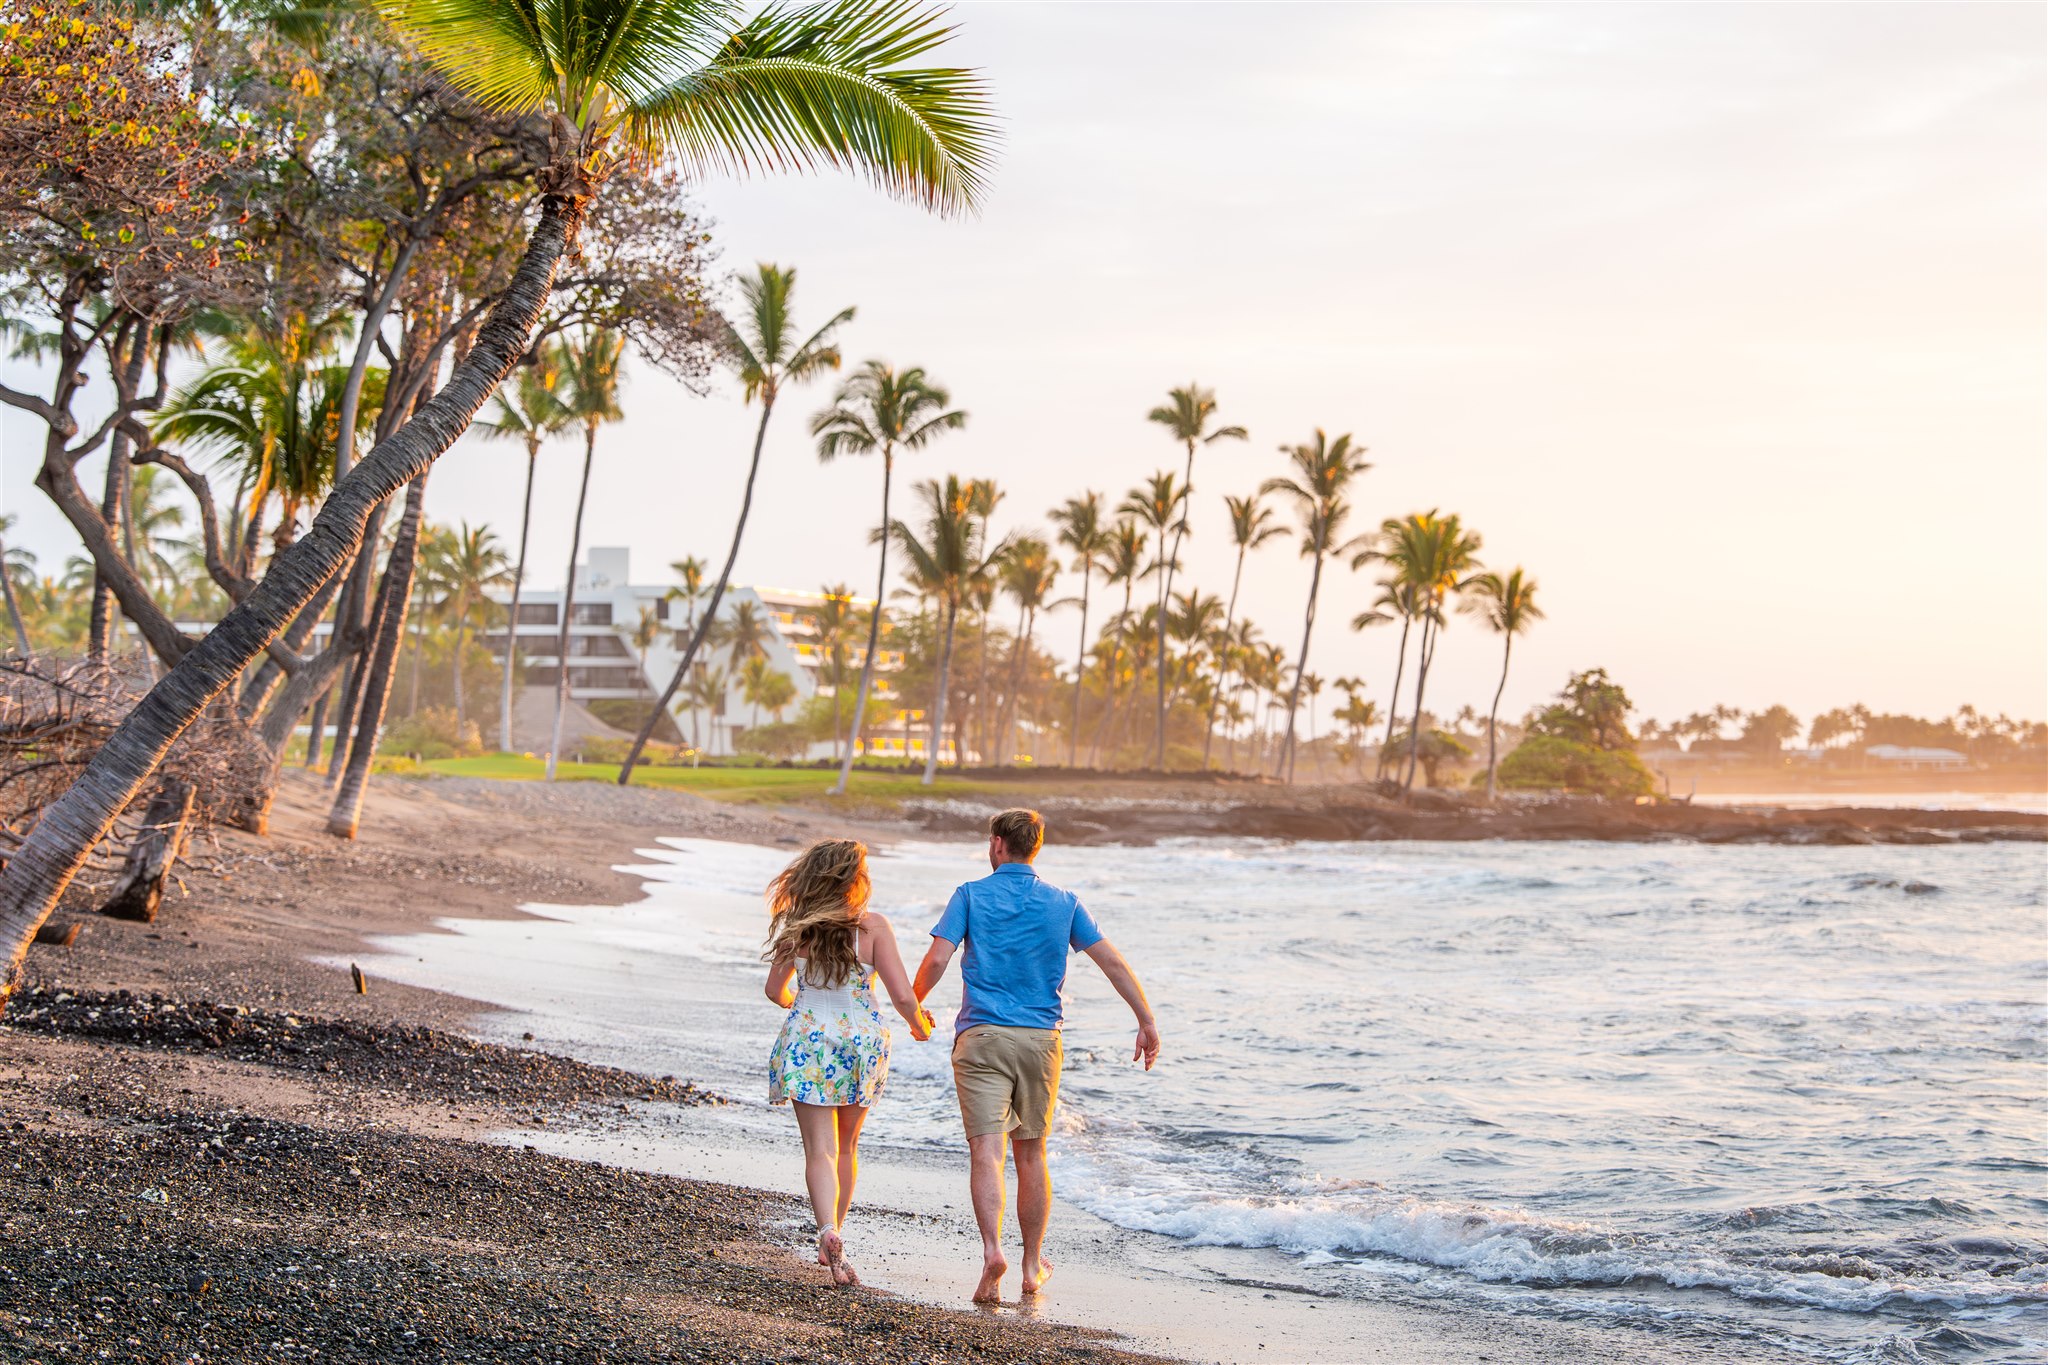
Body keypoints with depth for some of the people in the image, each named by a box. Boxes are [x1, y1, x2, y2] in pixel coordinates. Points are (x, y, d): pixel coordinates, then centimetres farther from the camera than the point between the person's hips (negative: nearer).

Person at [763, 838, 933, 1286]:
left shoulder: (796, 927, -2)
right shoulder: (871, 926, -9)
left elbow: (776, 990, 11)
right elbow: (903, 995, -11)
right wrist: (919, 1025, 10)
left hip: (806, 1042, 0)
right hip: (861, 1041, 0)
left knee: (820, 1149, -4)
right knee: (846, 1147, 18)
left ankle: (829, 1233, -26)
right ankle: (834, 1239, 25)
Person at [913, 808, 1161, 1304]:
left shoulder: (971, 896, 0)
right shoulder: (1063, 903, 7)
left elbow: (937, 958, -9)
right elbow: (1112, 961, 3)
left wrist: (913, 1004, 9)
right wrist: (1147, 1022, 7)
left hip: (981, 1035, -3)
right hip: (1041, 1039, 3)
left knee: (986, 1150, -9)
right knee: (1031, 1153, 14)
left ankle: (992, 1249, -29)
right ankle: (1034, 1264, 22)